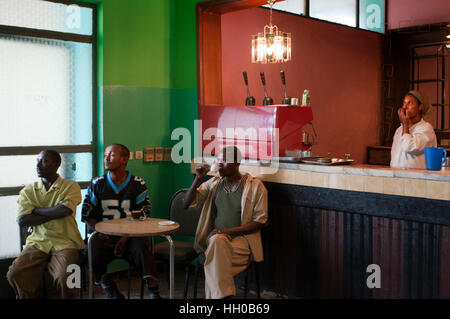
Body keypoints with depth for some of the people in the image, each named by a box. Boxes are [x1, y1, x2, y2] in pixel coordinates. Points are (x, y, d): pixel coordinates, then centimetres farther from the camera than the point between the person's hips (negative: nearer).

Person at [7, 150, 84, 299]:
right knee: (15, 274, -20)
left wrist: (37, 210, -2)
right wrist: (54, 214, -7)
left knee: (64, 277, -29)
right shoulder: (28, 191, 12)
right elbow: (22, 221, -2)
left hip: (64, 242, -3)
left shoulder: (71, 186, 3)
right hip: (38, 241, 3)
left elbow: (65, 210, -16)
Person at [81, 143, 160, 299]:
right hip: (104, 235, 2)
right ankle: (111, 292, -10)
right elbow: (87, 214, 10)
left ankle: (154, 292, -27)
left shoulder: (137, 185, 4)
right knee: (93, 250, -28)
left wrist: (125, 238, -13)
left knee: (141, 248, -33)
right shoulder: (97, 184, 9)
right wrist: (100, 232, -9)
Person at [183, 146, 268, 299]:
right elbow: (187, 204, 9)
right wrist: (198, 179, -5)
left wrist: (229, 231, -16)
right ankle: (225, 294, -30)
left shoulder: (255, 186, -1)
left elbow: (260, 221, -5)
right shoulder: (214, 183, 11)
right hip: (216, 236, 3)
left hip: (242, 238, -3)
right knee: (217, 241, -34)